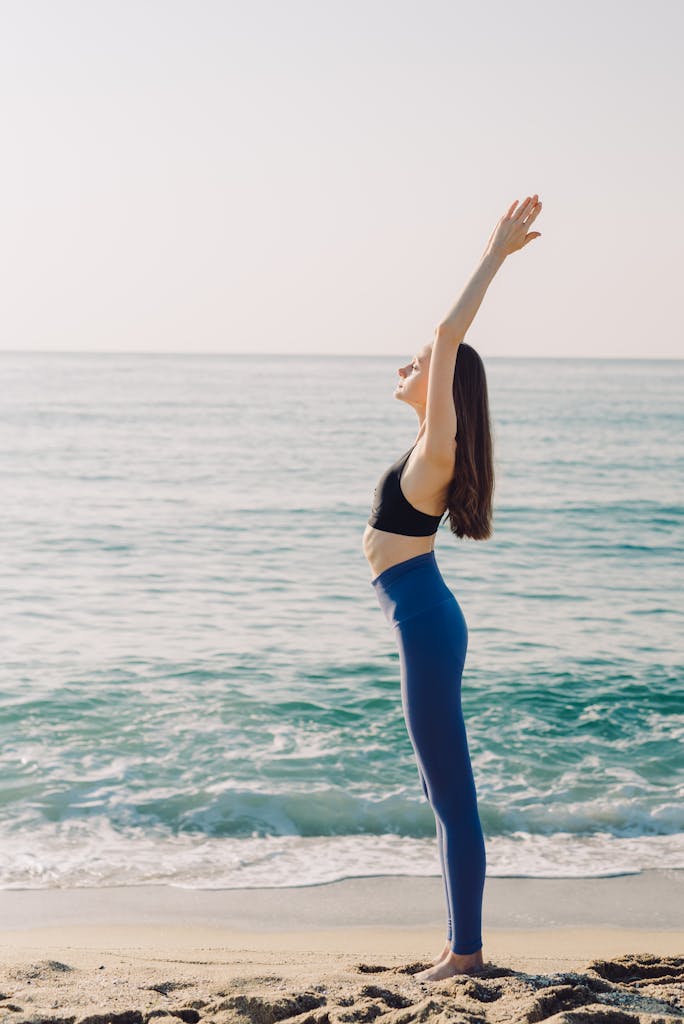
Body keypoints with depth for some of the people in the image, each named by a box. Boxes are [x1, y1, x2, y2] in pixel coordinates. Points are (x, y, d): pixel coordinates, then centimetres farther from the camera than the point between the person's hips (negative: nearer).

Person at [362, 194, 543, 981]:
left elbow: (451, 335, -18)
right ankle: (459, 945, 20)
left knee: (451, 793, -5)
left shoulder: (439, 448, -12)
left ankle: (466, 952, 1)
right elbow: (451, 341, 19)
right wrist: (495, 256, 22)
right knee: (441, 790, 13)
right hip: (422, 621, 10)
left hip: (424, 622, -10)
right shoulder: (432, 446, 11)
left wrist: (495, 256, -14)